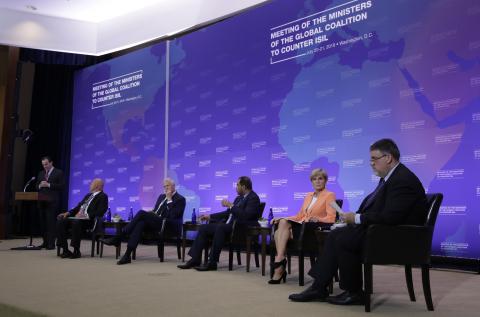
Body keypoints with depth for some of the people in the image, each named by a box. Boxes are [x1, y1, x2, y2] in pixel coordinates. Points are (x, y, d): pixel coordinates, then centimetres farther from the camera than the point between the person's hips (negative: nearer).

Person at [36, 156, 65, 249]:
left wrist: (49, 185, -16)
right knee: (43, 222, 6)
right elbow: (36, 186, 18)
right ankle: (45, 242, 14)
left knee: (51, 222, -8)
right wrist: (40, 185, -5)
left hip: (52, 202, -6)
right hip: (42, 201, 6)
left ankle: (51, 243, -4)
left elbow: (61, 186, -9)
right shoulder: (41, 173, 19)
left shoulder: (59, 172, 0)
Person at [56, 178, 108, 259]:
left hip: (89, 220, -8)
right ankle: (65, 250, -14)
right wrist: (68, 213, 7)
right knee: (61, 221, -16)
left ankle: (76, 251, -27)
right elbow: (79, 206, 24)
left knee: (76, 222, -37)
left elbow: (100, 212, -12)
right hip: (79, 217, 8)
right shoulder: (88, 195, 27)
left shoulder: (103, 196, 2)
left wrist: (86, 215, -23)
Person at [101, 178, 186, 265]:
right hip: (155, 222, 7)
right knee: (140, 223, -29)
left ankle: (117, 238, -23)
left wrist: (169, 199, -10)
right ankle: (127, 255, -37)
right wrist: (151, 213, 3)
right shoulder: (162, 196, 25)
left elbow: (172, 216, -13)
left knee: (142, 213, -26)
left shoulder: (180, 199, 1)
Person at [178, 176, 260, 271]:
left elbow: (246, 216, -23)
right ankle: (195, 259, -3)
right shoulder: (239, 198, 19)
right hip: (228, 225, 9)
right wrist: (210, 216, 18)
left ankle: (212, 263, -30)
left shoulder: (253, 198, -8)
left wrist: (231, 206, -18)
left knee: (220, 227, -35)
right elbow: (228, 213, 23)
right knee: (203, 228, -2)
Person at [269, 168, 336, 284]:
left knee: (284, 223, -27)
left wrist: (317, 219, -27)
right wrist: (281, 218, 7)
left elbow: (331, 218, -7)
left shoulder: (329, 195, 5)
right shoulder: (308, 196, 25)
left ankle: (279, 261, -22)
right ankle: (279, 268, -25)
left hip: (315, 229, -6)